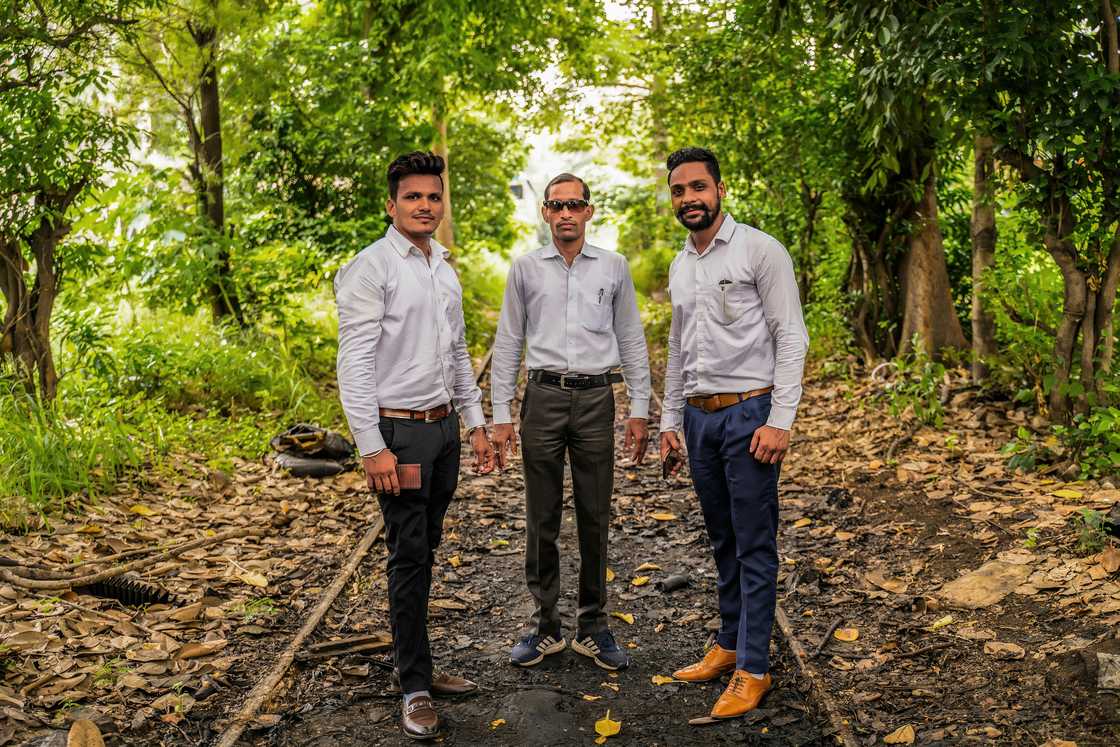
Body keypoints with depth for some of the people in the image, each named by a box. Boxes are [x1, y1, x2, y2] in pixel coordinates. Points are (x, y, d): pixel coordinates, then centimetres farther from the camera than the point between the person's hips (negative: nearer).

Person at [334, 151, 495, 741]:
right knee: (409, 557, -1)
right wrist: (372, 449, -20)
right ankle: (415, 687, 11)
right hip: (400, 431, -7)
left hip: (445, 427, 7)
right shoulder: (370, 268, -10)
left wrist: (476, 423, 16)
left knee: (424, 553, 14)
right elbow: (353, 365, -16)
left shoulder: (444, 267, 13)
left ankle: (416, 664, 27)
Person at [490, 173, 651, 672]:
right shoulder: (525, 269, 5)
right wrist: (501, 415, 1)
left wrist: (639, 410, 3)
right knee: (541, 519, 6)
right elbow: (507, 343, 7)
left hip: (596, 399, 0)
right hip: (543, 397, 0)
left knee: (595, 518, 6)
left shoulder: (613, 267, 6)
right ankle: (545, 626, 19)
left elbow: (631, 340, 9)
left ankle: (593, 627, 19)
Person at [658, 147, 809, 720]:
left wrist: (780, 420, -17)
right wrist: (670, 420, 17)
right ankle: (729, 644, 28)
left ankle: (753, 668, 8)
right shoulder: (679, 267, 14)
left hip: (748, 412, -7)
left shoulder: (760, 251, -7)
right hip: (699, 416, 7)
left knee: (754, 545, -1)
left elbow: (790, 337, -11)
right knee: (723, 540, 15)